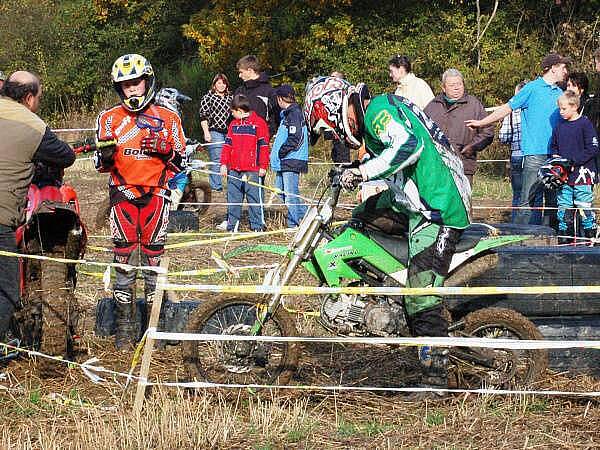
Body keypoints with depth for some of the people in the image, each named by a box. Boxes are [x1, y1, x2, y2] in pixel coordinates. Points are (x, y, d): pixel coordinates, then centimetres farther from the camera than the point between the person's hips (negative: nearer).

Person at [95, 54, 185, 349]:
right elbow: (101, 166, 11)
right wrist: (106, 154, -12)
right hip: (122, 193, 0)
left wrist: (164, 148, -11)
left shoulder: (167, 119, 6)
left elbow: (181, 163, 8)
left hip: (156, 194, 0)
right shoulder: (109, 119, 8)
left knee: (154, 257, 0)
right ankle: (125, 328, 4)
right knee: (123, 261, -2)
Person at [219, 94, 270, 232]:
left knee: (254, 198, -3)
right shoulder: (233, 124, 15)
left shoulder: (259, 123, -2)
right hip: (234, 169, 6)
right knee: (233, 198, 7)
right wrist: (224, 163, 7)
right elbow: (227, 144, 16)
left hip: (253, 169, -6)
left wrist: (263, 166, -7)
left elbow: (263, 145, -4)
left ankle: (257, 225, 3)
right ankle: (232, 225, 13)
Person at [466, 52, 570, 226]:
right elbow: (507, 108, 4)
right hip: (534, 153, -6)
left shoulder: (559, 93, 16)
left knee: (553, 200, 7)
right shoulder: (532, 88, -1)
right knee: (531, 199, -11)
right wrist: (481, 123, 4)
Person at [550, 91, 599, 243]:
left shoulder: (585, 124, -6)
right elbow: (553, 146, 24)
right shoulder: (559, 126, 12)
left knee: (585, 208, -4)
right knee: (563, 209, 7)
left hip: (582, 172, -6)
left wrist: (573, 161, -15)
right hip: (564, 176, 6)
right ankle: (564, 240, 13)